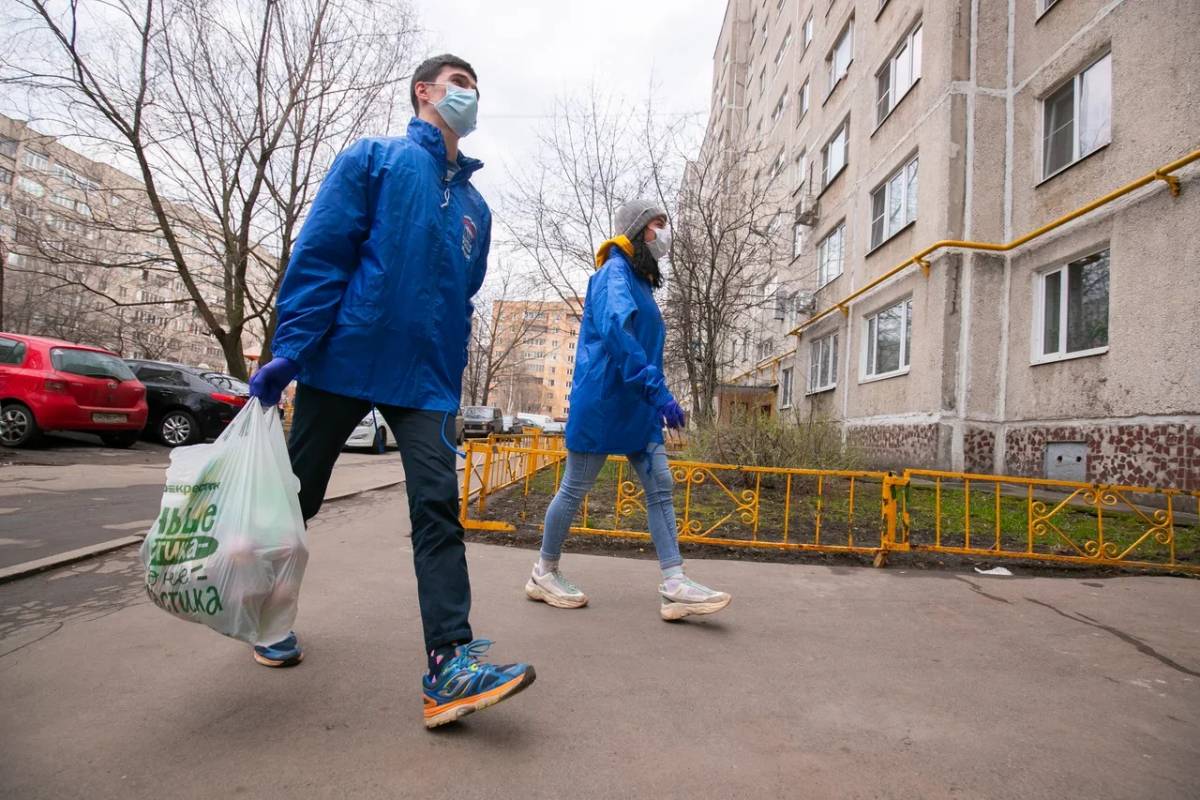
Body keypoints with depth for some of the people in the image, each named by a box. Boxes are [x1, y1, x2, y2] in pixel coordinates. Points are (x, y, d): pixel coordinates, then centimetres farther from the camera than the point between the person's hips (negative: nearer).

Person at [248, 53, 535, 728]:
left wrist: (452, 383, 16)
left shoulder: (475, 205, 17)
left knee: (439, 507, -11)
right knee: (298, 497, 11)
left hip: (427, 378, 3)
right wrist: (288, 350, -14)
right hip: (343, 360, -3)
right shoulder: (373, 159, 3)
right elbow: (319, 254, -6)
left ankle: (451, 665, -12)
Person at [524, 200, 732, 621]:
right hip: (602, 401, -9)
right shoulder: (615, 273, -10)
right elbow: (615, 330, -28)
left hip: (636, 406, 9)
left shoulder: (641, 280, 19)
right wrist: (657, 390, -32)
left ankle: (675, 585, 2)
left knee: (660, 486, 1)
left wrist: (654, 395, 19)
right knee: (575, 488, 3)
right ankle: (545, 573, 20)